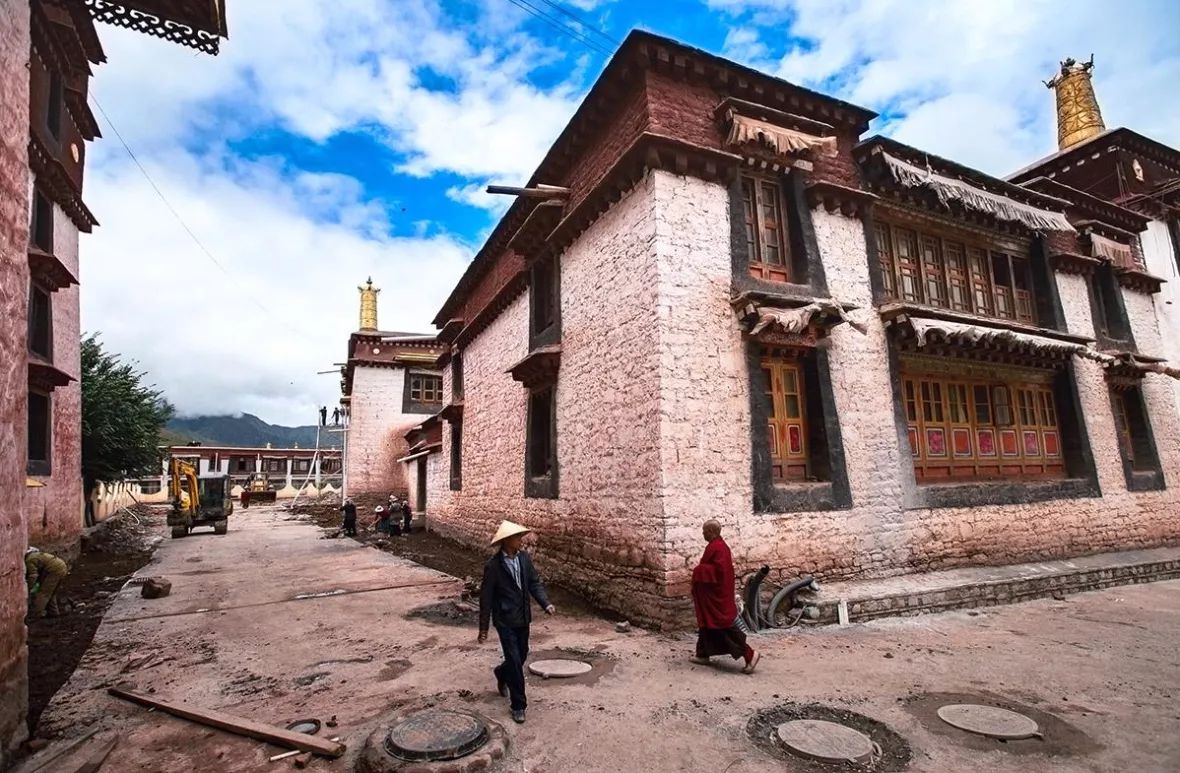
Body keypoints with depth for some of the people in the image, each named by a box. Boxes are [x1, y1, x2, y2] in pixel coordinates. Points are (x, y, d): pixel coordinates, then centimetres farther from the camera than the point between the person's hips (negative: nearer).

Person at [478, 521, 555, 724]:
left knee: (522, 656, 19)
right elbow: (486, 598, -12)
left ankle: (501, 673, 50)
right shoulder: (493, 566, -19)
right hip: (505, 621, -6)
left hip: (523, 618, 6)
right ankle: (518, 705, 14)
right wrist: (483, 628, -7)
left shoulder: (524, 558, -3)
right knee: (515, 661, -3)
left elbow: (535, 583, 3)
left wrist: (546, 603, -13)